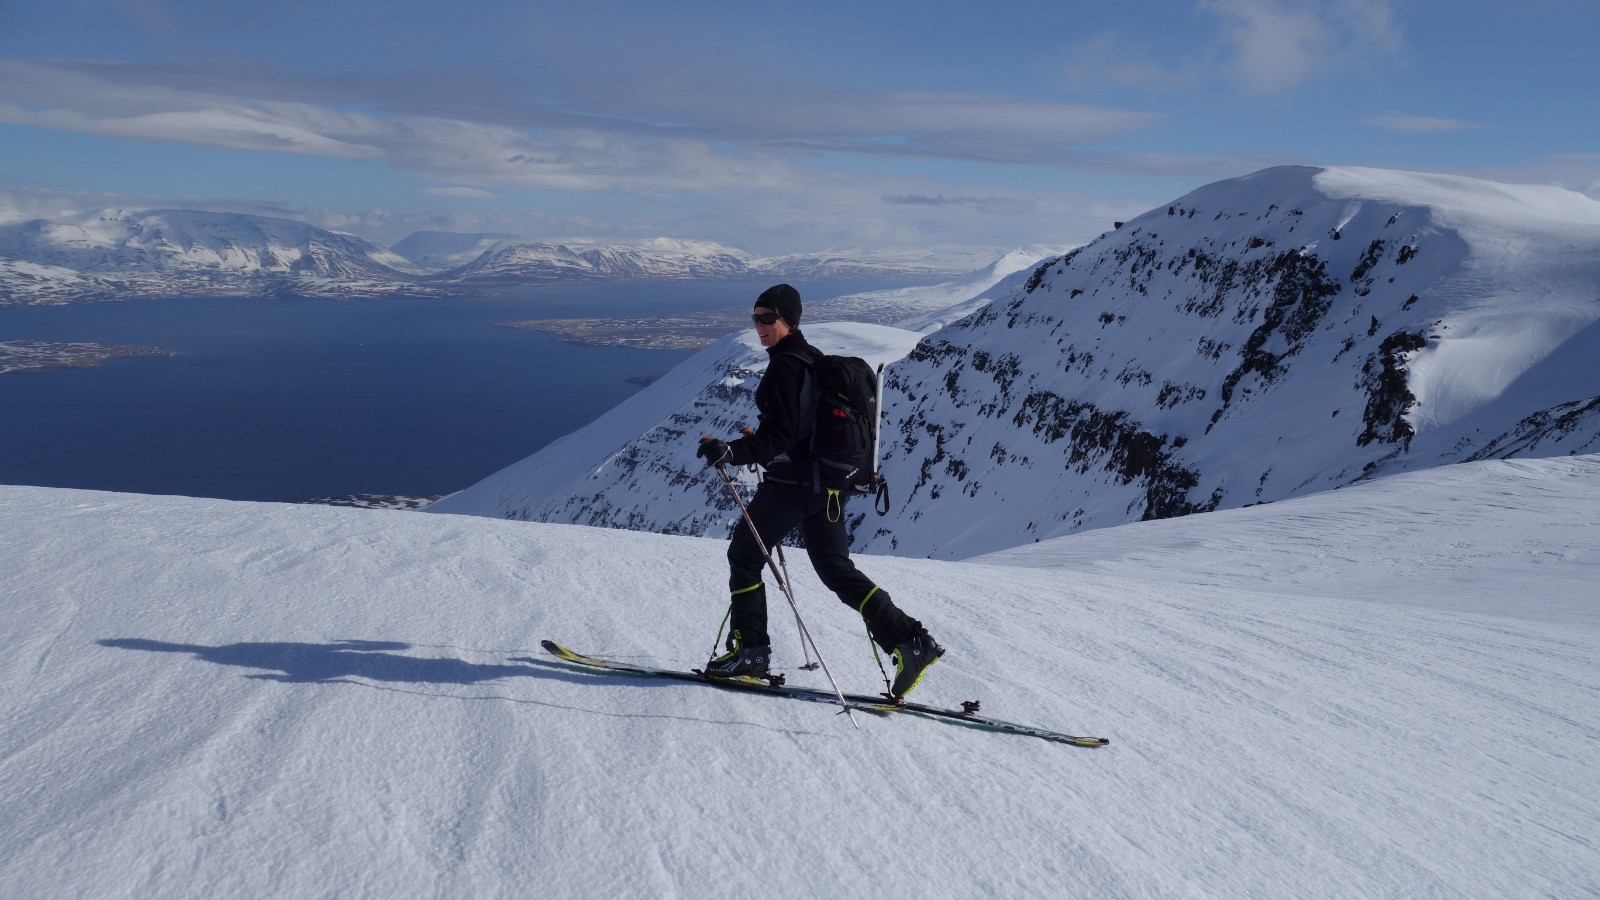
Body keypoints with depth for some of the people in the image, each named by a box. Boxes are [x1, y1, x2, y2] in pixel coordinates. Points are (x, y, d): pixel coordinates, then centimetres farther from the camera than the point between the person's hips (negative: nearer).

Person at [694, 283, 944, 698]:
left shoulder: (784, 366, -15)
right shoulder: (814, 360, 14)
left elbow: (779, 434, -23)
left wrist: (732, 452, -32)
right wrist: (759, 443, 30)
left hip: (791, 483, -9)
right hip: (826, 481, 9)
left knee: (744, 555, 8)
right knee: (837, 570, 12)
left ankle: (750, 650, 11)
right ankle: (909, 640, 4)